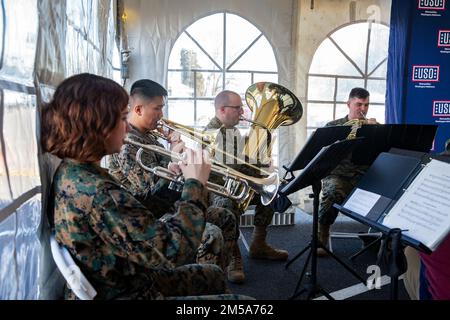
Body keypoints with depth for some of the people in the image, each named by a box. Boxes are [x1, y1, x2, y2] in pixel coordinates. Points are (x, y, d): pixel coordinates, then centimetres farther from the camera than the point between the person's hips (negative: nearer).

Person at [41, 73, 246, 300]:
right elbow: (174, 250, -30)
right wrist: (195, 184, -19)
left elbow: (134, 215, 4)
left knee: (213, 276, 24)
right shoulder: (95, 191, -32)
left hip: (120, 282, 9)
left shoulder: (71, 170, -3)